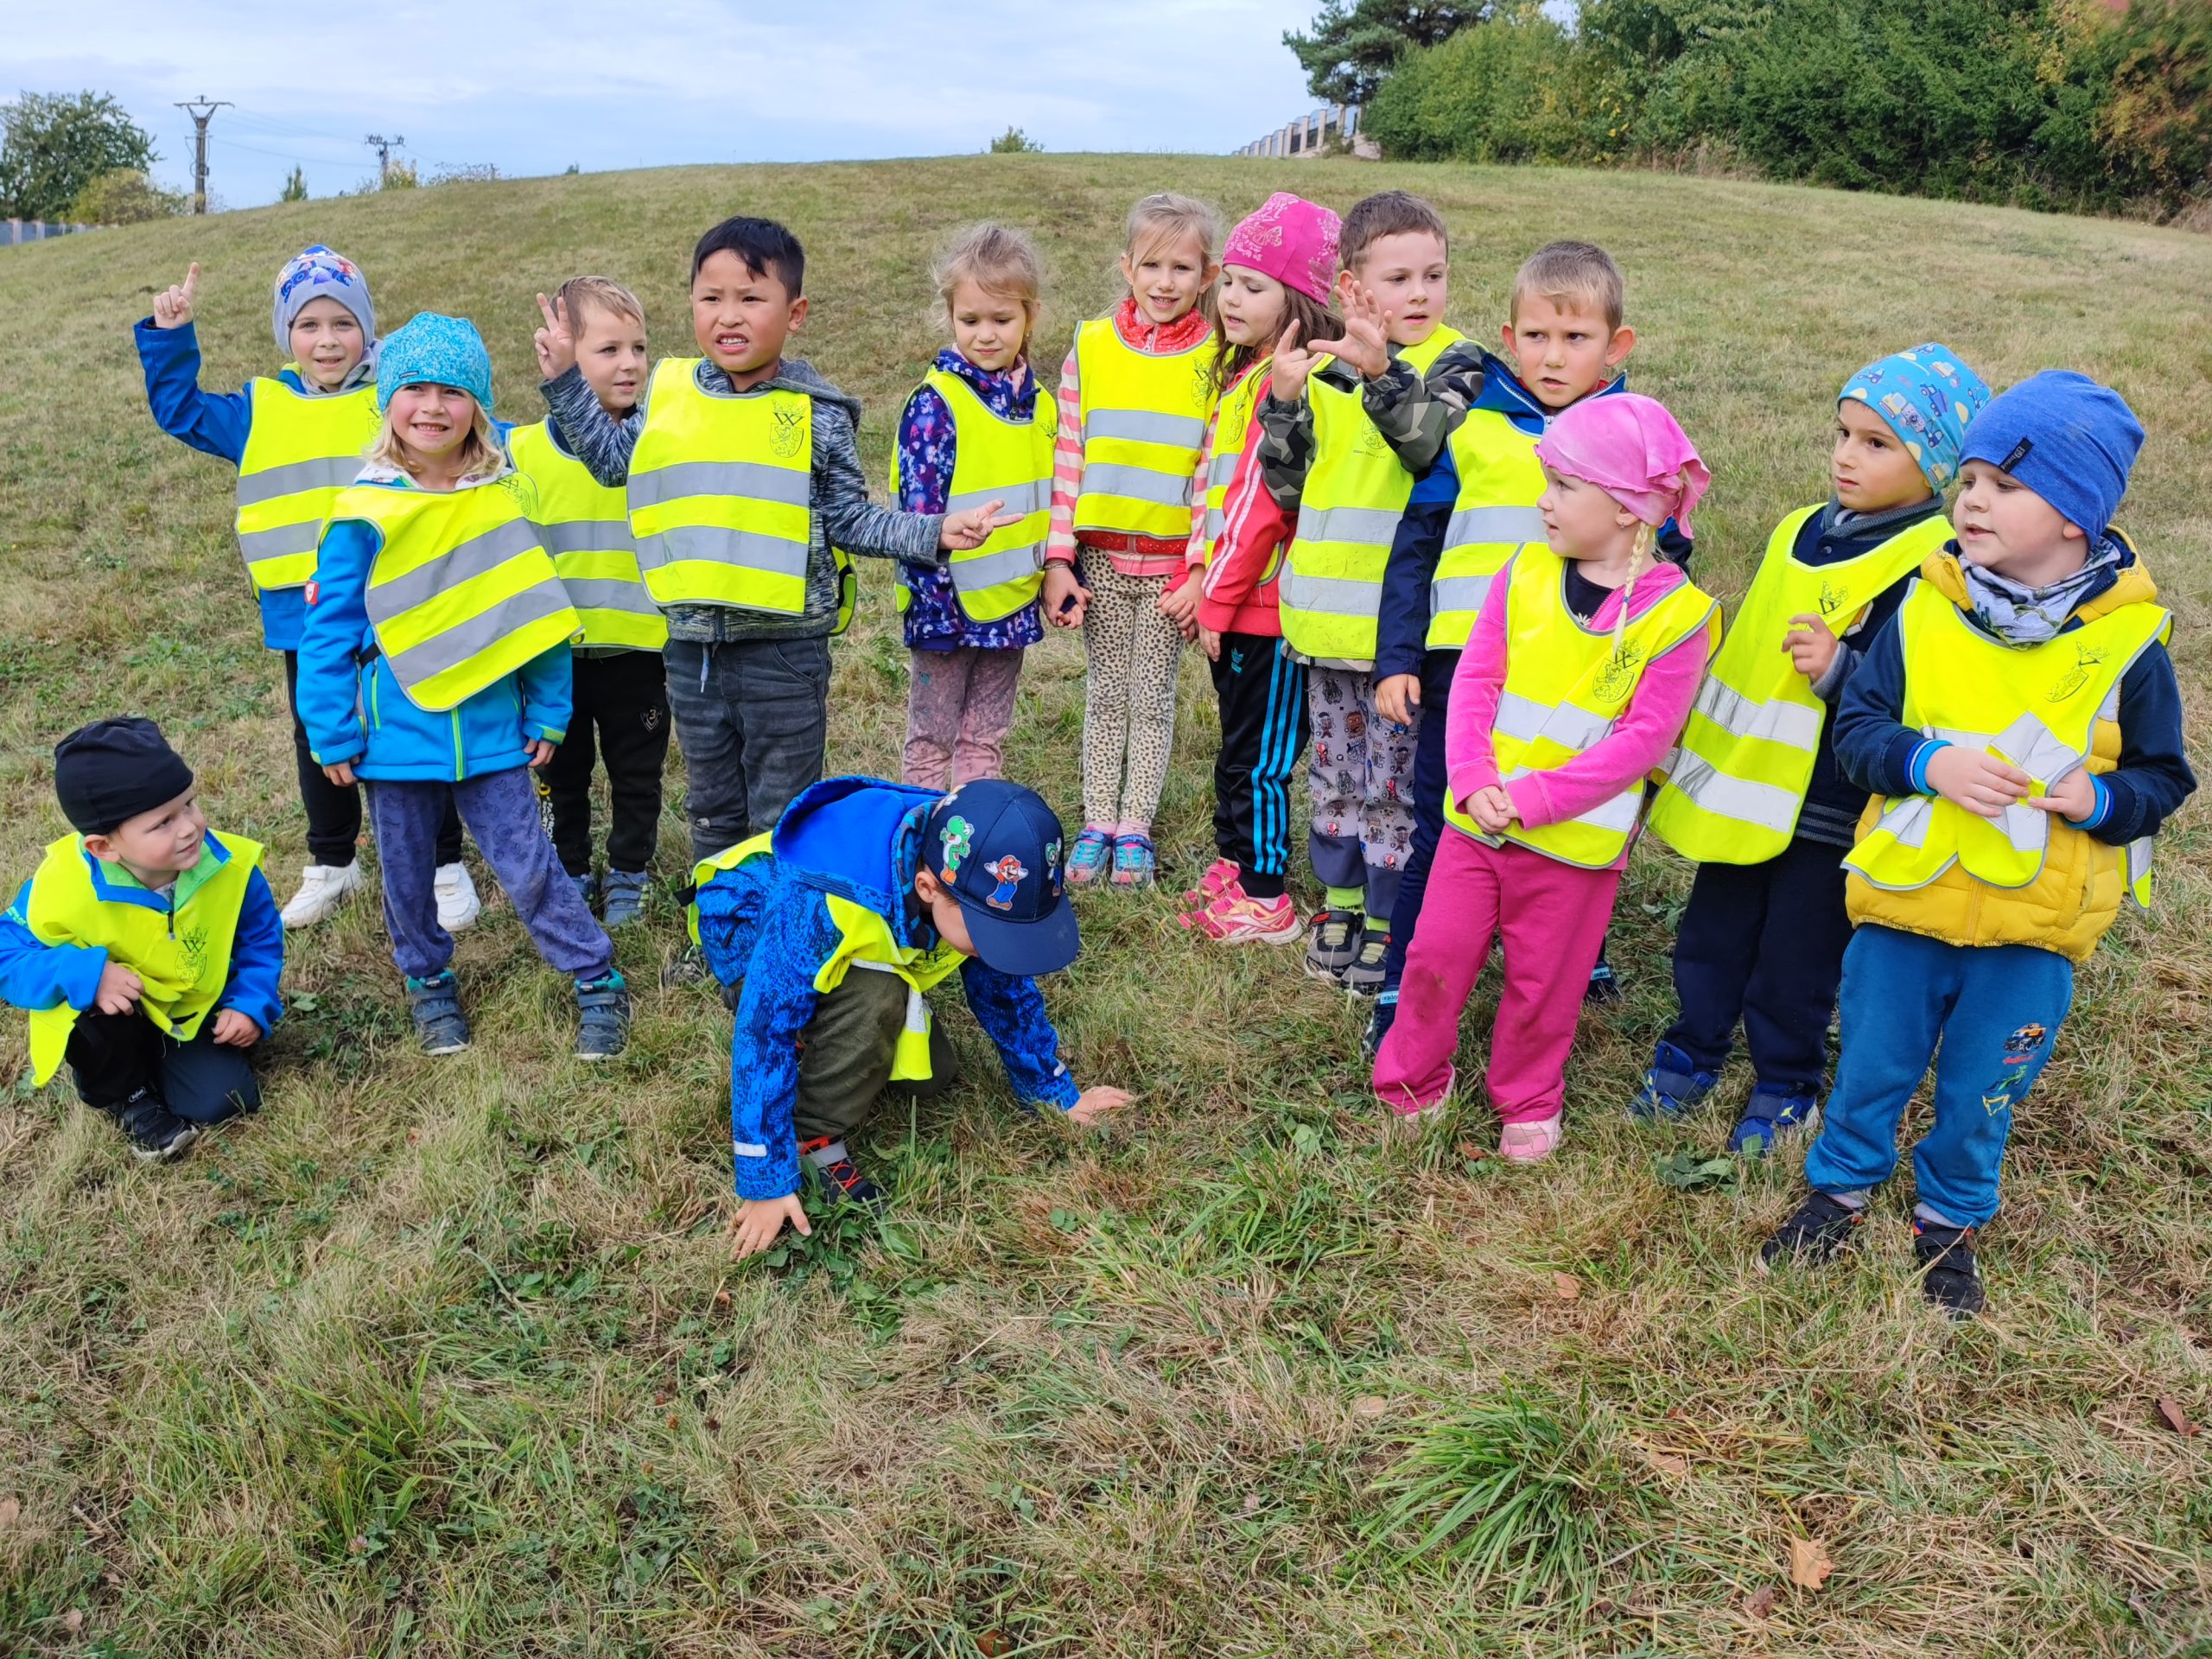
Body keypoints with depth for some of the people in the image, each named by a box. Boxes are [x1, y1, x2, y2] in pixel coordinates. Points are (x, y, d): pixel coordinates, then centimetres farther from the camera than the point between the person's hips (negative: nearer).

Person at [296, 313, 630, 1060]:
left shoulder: (505, 498, -4)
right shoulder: (366, 512, -8)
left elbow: (538, 611, 1)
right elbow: (329, 627, -3)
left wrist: (547, 715, 1)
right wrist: (331, 735, -2)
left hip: (491, 732, 0)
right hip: (397, 736, 1)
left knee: (528, 865, 2)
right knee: (406, 874, 15)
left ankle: (599, 983, 16)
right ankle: (429, 983, 37)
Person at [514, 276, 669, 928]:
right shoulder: (522, 451, -5)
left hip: (639, 652, 0)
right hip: (553, 655, 0)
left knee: (637, 775, 13)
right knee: (563, 775, 16)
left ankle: (628, 876, 31)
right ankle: (572, 875, 33)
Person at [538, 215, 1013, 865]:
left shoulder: (818, 414, -6)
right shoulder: (668, 392, 3)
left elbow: (850, 518, 0)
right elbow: (614, 461, 19)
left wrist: (932, 534, -13)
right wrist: (567, 380, 15)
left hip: (784, 649, -4)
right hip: (691, 646, 4)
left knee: (783, 816, 9)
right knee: (712, 808, 19)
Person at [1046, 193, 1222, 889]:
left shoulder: (1216, 359, -4)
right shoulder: (1091, 346, 1)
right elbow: (1068, 457, 0)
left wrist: (1201, 571, -11)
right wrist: (1059, 559, -5)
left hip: (1173, 561, -1)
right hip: (1100, 555, 2)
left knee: (1153, 698, 8)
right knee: (1104, 694, 11)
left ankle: (1134, 831, 20)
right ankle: (1097, 826, 22)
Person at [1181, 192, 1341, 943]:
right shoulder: (1238, 372, 12)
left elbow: (1262, 502, -20)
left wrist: (1216, 597, -15)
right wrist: (1200, 578, 5)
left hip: (1266, 606, -9)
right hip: (1230, 601, 9)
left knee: (1259, 759, 2)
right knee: (1237, 746, 20)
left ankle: (1266, 900, 14)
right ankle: (1234, 866, 34)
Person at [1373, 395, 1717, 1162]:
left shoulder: (1679, 614, -12)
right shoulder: (1526, 572, 0)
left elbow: (1644, 737, -15)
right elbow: (1476, 677, -1)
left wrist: (1533, 799, -20)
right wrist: (1475, 780, -14)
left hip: (1574, 839, -3)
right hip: (1477, 817, 4)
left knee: (1542, 983, 11)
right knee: (1436, 954, 11)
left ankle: (1528, 1104, 35)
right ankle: (1411, 1081, 33)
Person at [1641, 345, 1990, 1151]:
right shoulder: (1801, 531, 6)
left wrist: (1839, 671, -34)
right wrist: (1695, 750, 21)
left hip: (1828, 810, -6)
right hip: (1739, 790, 6)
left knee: (1795, 960, 10)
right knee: (1710, 934, 18)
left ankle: (1784, 1086, 31)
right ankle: (1692, 1051, 37)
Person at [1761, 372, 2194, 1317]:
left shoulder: (2127, 639, -7)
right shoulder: (1924, 610, -6)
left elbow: (2162, 776, 2)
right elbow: (1857, 729, -2)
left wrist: (2100, 799, -18)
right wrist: (1928, 762, -20)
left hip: (2034, 927, 0)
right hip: (1905, 897, 1)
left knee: (1980, 1094, 14)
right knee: (1871, 1070, 14)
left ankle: (1949, 1223, 38)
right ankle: (1839, 1192, 39)